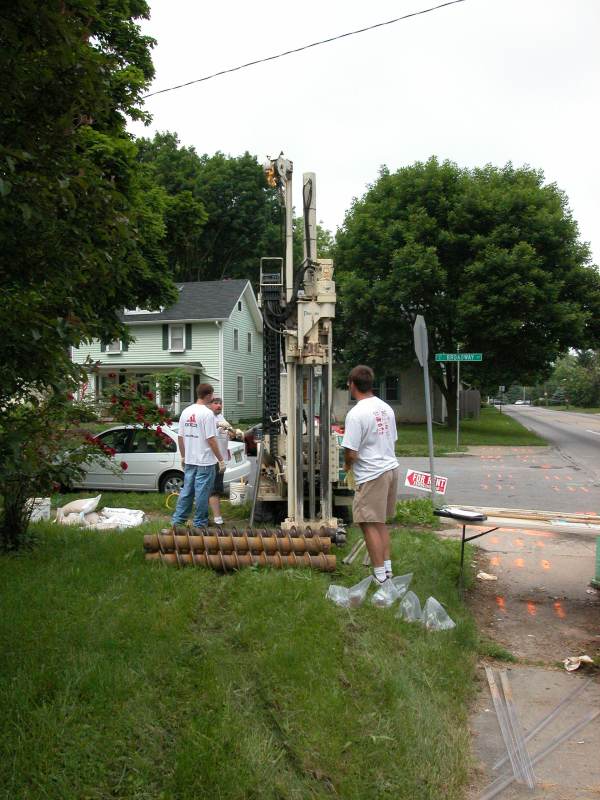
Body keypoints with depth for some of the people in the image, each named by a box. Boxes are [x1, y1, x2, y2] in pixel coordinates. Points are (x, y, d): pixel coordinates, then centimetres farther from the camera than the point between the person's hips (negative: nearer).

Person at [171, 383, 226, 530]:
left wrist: (183, 457, 21)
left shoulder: (186, 412, 6)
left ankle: (177, 520, 19)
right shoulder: (207, 413, -15)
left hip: (189, 460, 7)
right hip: (205, 461, -7)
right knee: (202, 493, 3)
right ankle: (199, 523, 11)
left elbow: (180, 437, 10)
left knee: (187, 491, 15)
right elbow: (211, 439, -17)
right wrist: (221, 460, -10)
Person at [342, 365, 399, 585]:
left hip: (372, 476, -8)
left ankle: (380, 575, 6)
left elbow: (351, 453, -18)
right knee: (381, 522, 19)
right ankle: (387, 567, 25)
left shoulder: (356, 414, -17)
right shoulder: (386, 408, 7)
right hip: (391, 468, 8)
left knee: (369, 524, 1)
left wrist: (347, 465, 3)